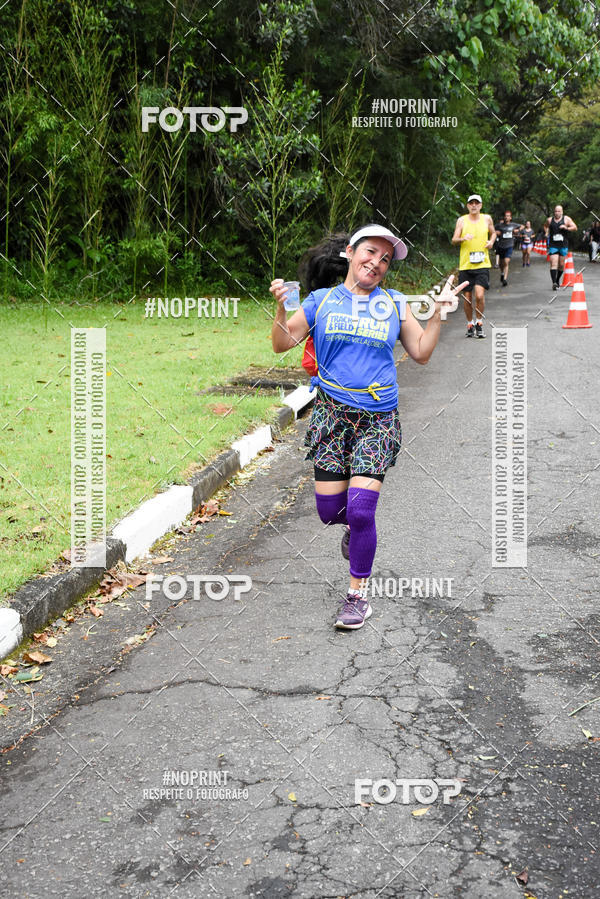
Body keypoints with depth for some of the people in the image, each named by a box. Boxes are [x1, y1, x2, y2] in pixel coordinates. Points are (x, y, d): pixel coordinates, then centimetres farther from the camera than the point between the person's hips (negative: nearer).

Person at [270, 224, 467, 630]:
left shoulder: (394, 304, 10)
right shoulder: (322, 300, 7)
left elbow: (421, 353, 11)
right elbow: (283, 345, 8)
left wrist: (439, 312, 0)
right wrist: (280, 307, -9)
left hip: (378, 418, -1)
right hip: (332, 413, 1)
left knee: (360, 510, -10)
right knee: (329, 512, 0)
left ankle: (358, 595, 7)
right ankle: (356, 526, 38)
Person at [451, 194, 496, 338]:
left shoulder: (487, 219, 7)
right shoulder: (461, 220, 3)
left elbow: (493, 232, 24)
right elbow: (454, 240, 0)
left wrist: (491, 241, 2)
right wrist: (463, 238, -21)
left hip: (482, 264, -1)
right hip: (465, 264, 1)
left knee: (480, 295, -16)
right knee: (467, 297, 5)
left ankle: (479, 323, 2)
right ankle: (470, 324, 22)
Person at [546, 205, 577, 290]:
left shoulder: (566, 219, 2)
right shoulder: (549, 220, 6)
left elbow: (575, 228, -2)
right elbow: (546, 226, 28)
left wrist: (566, 228, -18)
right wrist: (547, 233, 10)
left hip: (563, 245, 1)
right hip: (553, 246, -1)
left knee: (561, 265, 8)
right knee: (553, 264, -15)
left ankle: (558, 280, 29)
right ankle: (554, 283, -23)